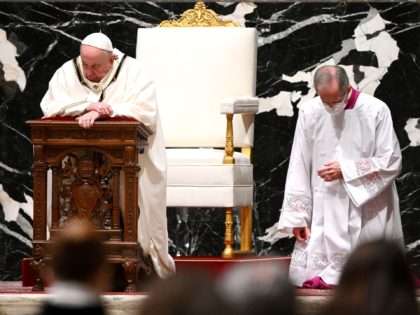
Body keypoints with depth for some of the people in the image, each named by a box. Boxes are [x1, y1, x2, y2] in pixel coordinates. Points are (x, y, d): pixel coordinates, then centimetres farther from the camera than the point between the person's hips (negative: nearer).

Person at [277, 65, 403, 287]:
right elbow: (299, 168, 3)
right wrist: (297, 217, 0)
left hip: (365, 209, -2)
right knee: (303, 276, -3)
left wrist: (345, 170, -15)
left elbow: (391, 162, -6)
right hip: (325, 211, 2)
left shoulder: (376, 111, -8)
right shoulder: (309, 113, -1)